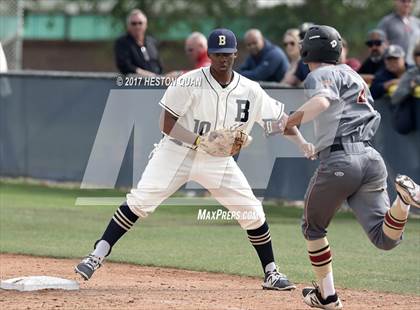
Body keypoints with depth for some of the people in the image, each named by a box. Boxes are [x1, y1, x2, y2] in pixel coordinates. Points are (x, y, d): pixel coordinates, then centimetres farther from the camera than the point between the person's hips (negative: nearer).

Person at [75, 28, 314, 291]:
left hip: (219, 162, 3)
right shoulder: (190, 83, -16)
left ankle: (272, 274, 16)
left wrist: (303, 143, -15)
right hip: (177, 152, -3)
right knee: (139, 201, -18)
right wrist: (201, 141, -30)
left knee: (253, 212, -1)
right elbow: (168, 125, -16)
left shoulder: (250, 91, -7)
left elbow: (279, 117, 0)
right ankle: (98, 255, -13)